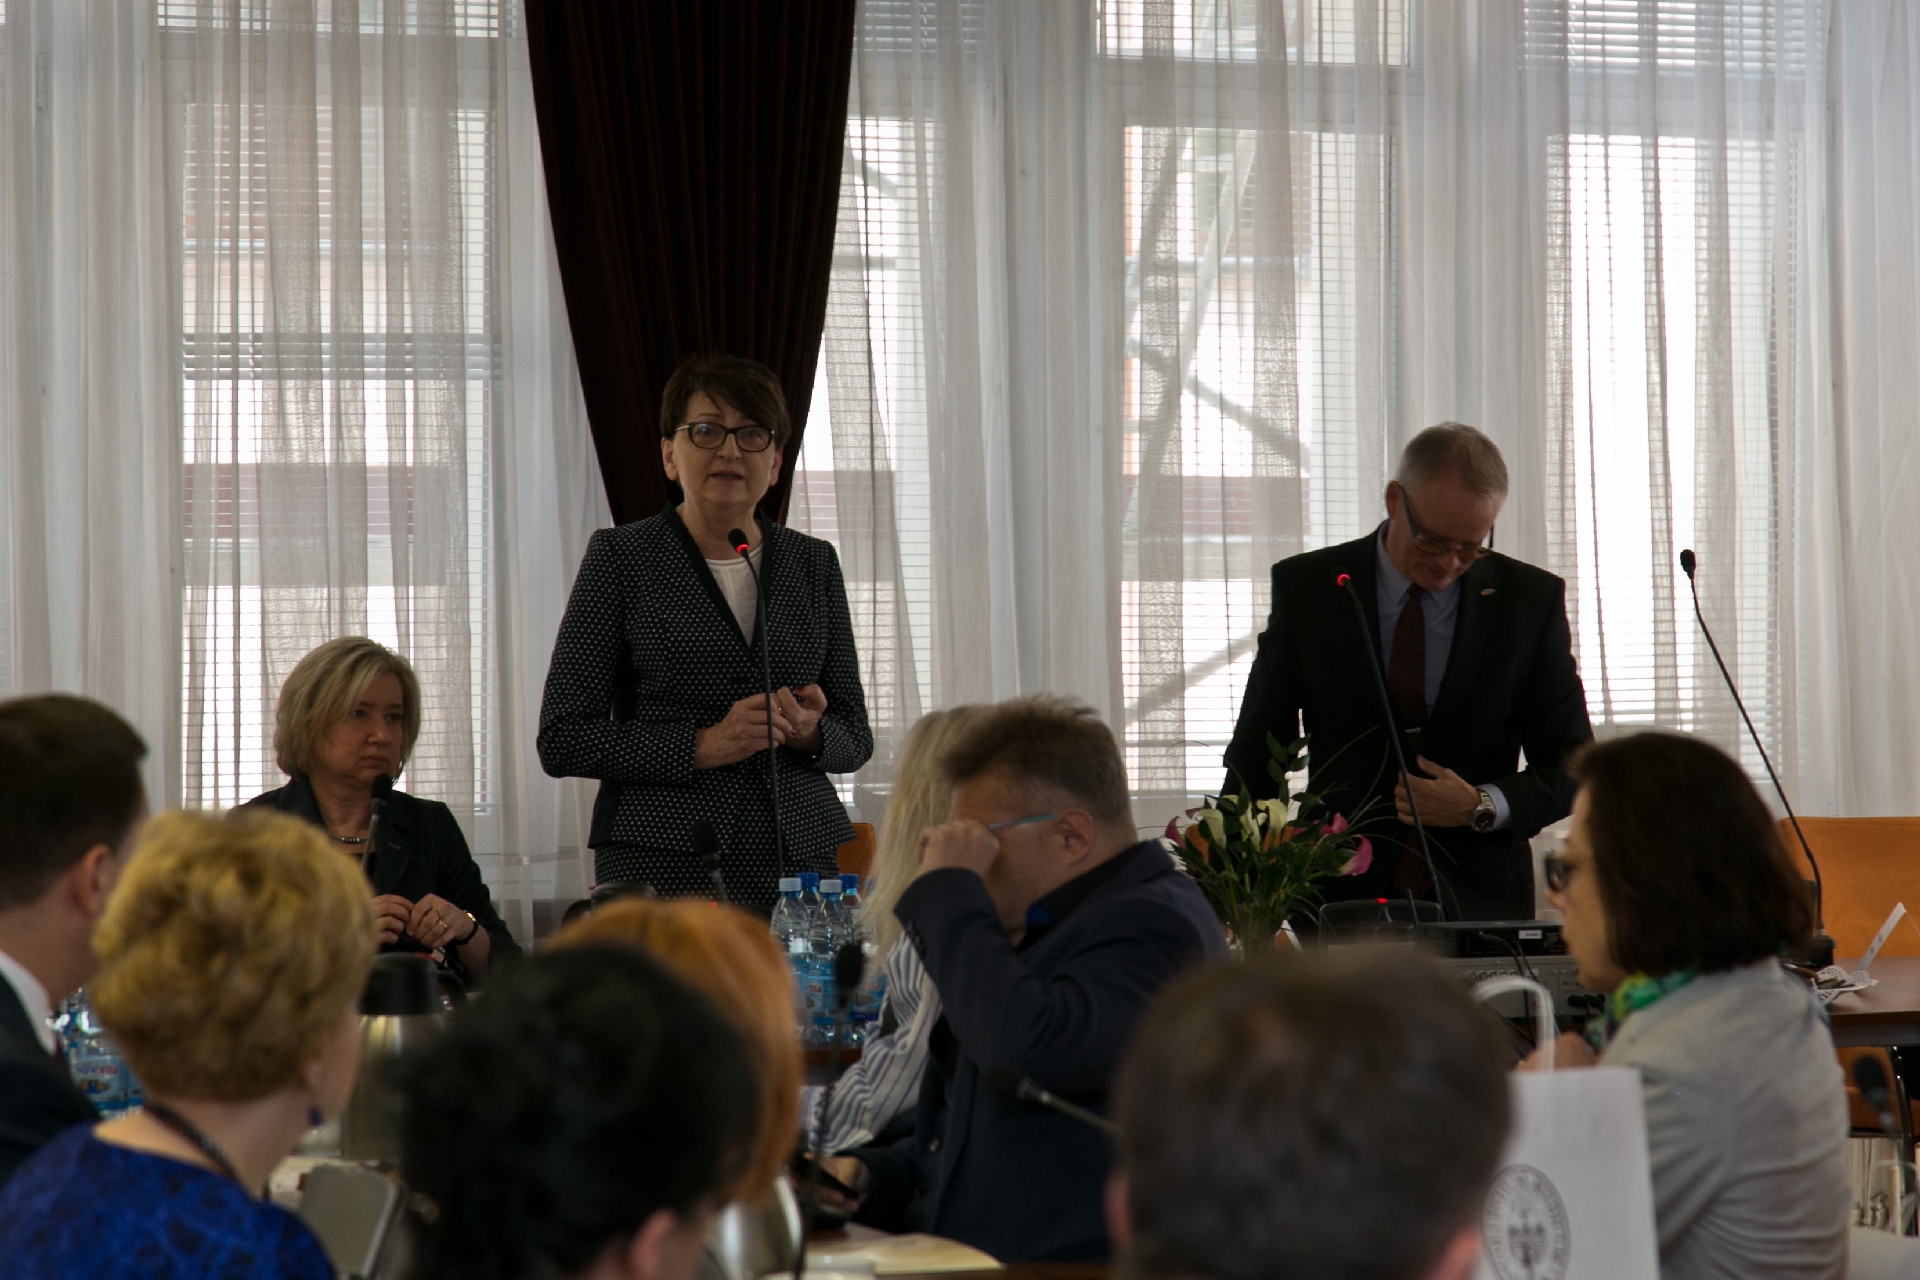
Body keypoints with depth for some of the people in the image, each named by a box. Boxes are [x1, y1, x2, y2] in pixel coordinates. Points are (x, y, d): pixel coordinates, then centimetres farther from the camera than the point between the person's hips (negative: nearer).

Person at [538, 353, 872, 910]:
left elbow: (854, 735, 17)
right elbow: (562, 739, -1)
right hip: (665, 861, -3)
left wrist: (810, 733, -6)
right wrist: (700, 746, -13)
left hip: (804, 856, 3)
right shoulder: (621, 556, 4)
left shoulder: (814, 563, 15)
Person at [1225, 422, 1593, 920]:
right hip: (1338, 905, 0)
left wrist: (1483, 807, -11)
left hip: (1479, 907, 0)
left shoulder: (1531, 599, 4)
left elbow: (1573, 766, 8)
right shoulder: (1306, 587, 4)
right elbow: (1254, 758, 9)